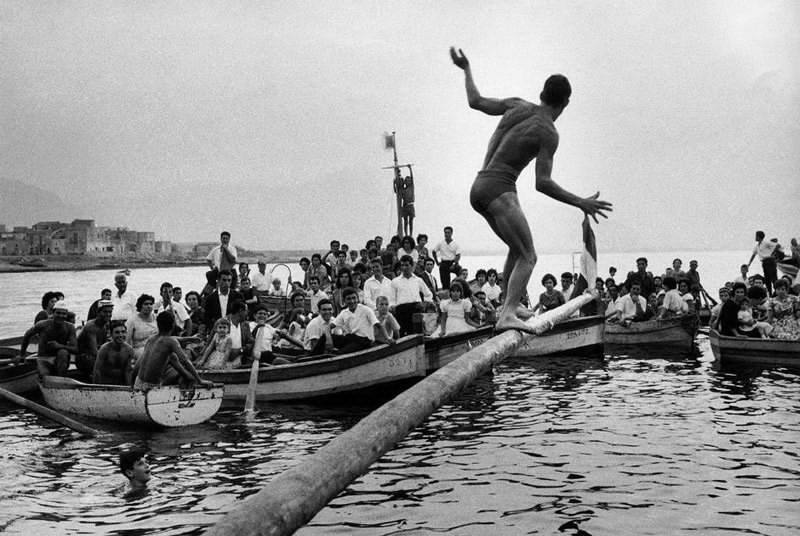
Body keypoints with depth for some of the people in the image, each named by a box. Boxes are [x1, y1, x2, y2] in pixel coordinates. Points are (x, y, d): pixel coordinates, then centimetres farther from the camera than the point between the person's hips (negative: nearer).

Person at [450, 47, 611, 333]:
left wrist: (466, 69, 36)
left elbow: (476, 101, 21)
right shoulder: (548, 133, -8)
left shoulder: (518, 106, 10)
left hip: (478, 188, 9)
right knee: (528, 257, -10)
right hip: (499, 189, -9)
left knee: (517, 248, 23)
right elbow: (543, 183, -15)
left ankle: (509, 304, 28)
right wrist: (581, 203, -12)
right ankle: (507, 315, -26)